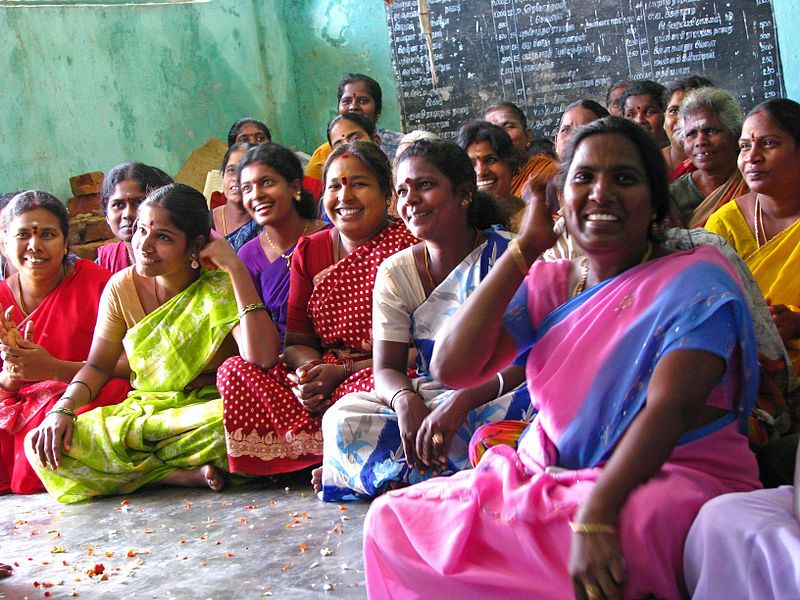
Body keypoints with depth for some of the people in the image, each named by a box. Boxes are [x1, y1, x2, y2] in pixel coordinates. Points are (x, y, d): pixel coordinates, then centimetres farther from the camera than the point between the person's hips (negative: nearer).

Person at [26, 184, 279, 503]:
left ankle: (134, 467, -13)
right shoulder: (122, 287, -1)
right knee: (44, 446, -19)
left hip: (206, 410, -4)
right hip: (141, 410, 4)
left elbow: (262, 360, -29)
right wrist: (63, 408, -12)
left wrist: (236, 268, -26)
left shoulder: (220, 288, -12)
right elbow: (97, 366, 9)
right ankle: (185, 474, -17)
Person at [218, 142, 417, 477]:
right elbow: (297, 341, 10)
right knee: (234, 371, -13)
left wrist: (342, 371, -18)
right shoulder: (308, 251, 12)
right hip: (324, 372, 6)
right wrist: (310, 369, -15)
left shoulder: (407, 245, -5)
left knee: (371, 387, -40)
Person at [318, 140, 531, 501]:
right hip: (427, 400, 3)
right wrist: (405, 400, -25)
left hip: (494, 399, -2)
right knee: (342, 417, -22)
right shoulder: (396, 272, 5)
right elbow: (386, 368, 1)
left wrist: (463, 400, -32)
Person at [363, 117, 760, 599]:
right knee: (391, 519, -9)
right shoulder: (546, 284, 9)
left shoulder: (695, 280, -6)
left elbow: (670, 405, -21)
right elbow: (452, 368, -4)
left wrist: (595, 515, -35)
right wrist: (524, 249, -4)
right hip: (548, 479, 6)